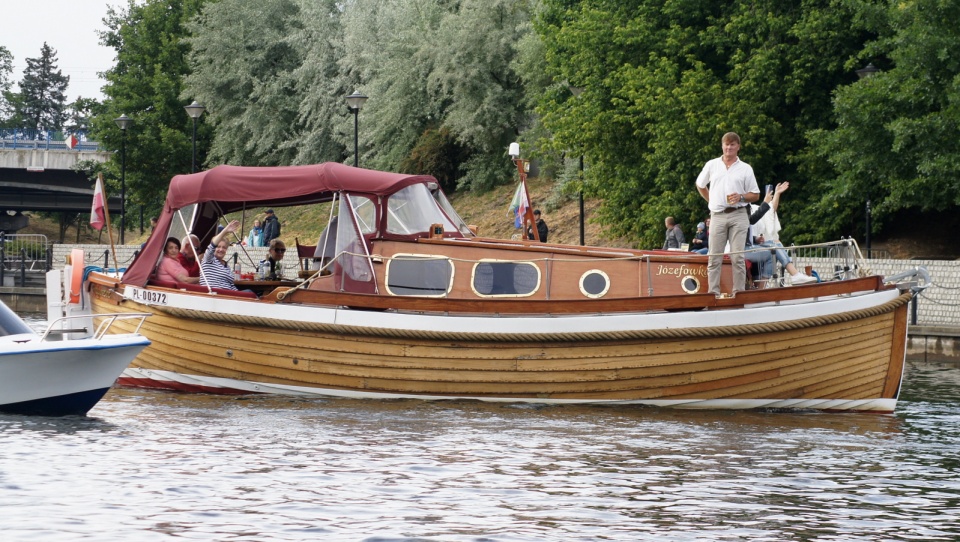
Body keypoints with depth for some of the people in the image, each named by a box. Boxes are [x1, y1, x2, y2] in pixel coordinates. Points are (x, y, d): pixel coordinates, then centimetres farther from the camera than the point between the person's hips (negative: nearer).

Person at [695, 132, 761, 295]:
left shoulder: (745, 168, 6)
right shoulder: (711, 165, 10)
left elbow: (755, 195, 8)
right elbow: (700, 185, 24)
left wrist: (741, 197, -10)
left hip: (738, 215, -1)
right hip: (717, 215, 1)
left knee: (738, 257, -4)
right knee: (714, 257, -1)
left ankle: (739, 292, -3)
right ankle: (713, 293, 1)